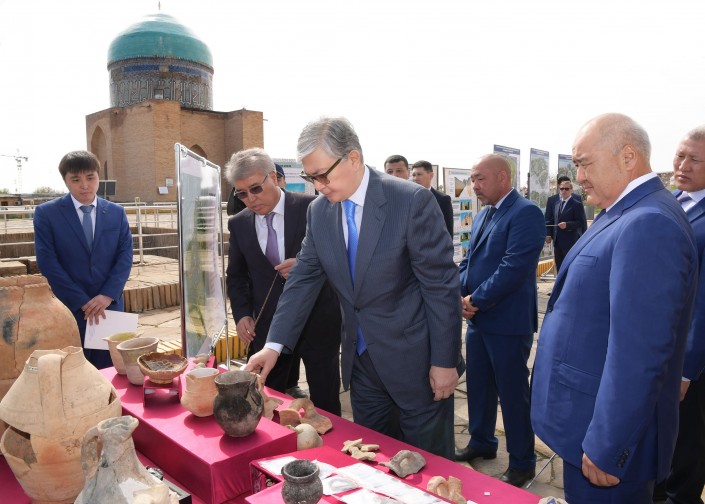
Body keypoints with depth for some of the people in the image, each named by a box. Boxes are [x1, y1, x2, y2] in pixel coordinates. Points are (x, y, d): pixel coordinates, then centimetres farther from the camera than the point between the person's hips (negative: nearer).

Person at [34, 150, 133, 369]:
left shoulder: (117, 213, 7)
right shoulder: (46, 213, -1)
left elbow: (125, 255, 2)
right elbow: (47, 262, -7)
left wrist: (107, 295, -12)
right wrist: (82, 302, -12)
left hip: (110, 306, 2)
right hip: (68, 309, -2)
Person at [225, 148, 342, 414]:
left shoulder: (311, 208, -9)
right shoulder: (239, 223, 3)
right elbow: (236, 275, 13)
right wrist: (242, 314, 0)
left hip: (316, 319, -2)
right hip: (266, 325, 3)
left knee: (325, 403, 10)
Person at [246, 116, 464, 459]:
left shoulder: (412, 201, -18)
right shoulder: (319, 212, 0)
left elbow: (441, 285, -15)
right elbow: (303, 280, 4)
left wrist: (444, 361, -13)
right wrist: (274, 345, -3)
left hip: (415, 362, -5)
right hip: (361, 363, 5)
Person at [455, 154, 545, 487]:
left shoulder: (525, 213, -15)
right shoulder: (482, 215, 13)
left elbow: (514, 267, -23)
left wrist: (476, 301, -18)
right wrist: (459, 294, -3)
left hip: (508, 322, -8)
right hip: (478, 319, 8)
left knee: (512, 393, 5)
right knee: (478, 386, 19)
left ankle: (522, 462, 22)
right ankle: (481, 442, 39)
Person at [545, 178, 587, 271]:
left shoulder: (577, 204, -5)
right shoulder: (556, 204, 15)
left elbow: (582, 222, -11)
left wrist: (567, 225, -23)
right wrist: (549, 234, 6)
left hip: (570, 242, -6)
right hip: (557, 242, 7)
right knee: (559, 269, 10)